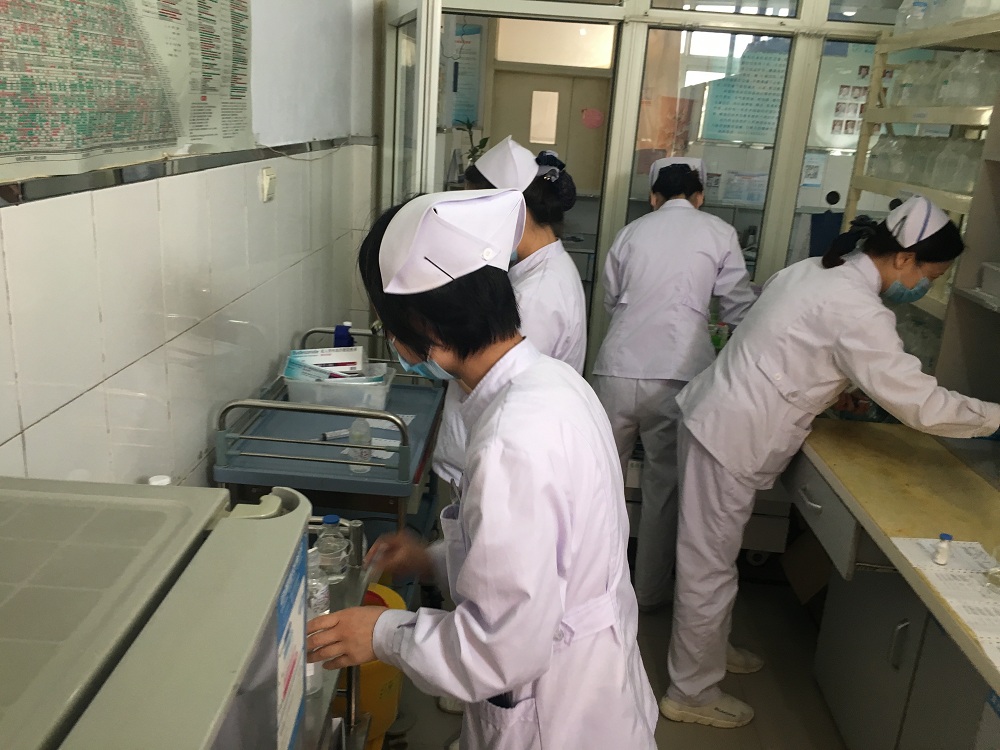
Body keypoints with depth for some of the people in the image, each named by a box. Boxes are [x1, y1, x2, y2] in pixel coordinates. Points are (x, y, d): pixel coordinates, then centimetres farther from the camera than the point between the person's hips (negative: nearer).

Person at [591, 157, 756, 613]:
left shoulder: (632, 231, 11)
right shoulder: (719, 233, 4)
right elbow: (740, 308, 5)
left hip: (618, 368, 2)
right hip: (678, 374, -2)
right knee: (666, 485, 12)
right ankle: (651, 589, 24)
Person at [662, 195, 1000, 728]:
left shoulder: (815, 270, 9)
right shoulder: (857, 310, -20)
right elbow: (918, 403, -17)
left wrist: (838, 390, 16)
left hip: (716, 416, 10)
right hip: (732, 438, -9)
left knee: (712, 557, 23)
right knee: (710, 568, 5)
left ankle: (710, 650, 41)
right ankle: (692, 693, 21)